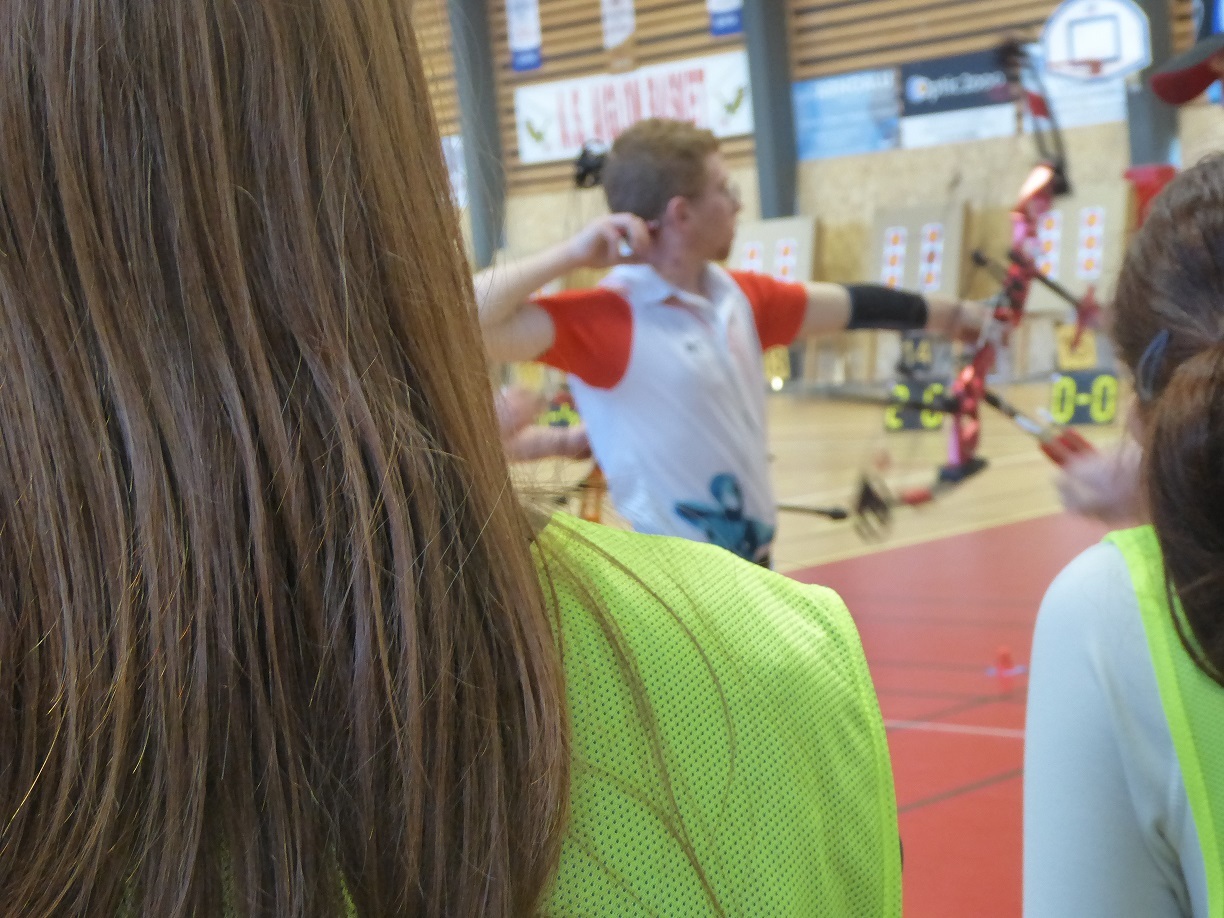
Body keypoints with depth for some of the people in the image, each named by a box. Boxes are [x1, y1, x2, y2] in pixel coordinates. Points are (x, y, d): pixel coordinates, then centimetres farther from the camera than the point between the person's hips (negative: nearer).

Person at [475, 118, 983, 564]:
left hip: (752, 577, 9)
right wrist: (572, 254, -30)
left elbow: (849, 305, 20)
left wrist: (954, 314, 31)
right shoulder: (604, 320, -20)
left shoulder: (740, 297, 4)